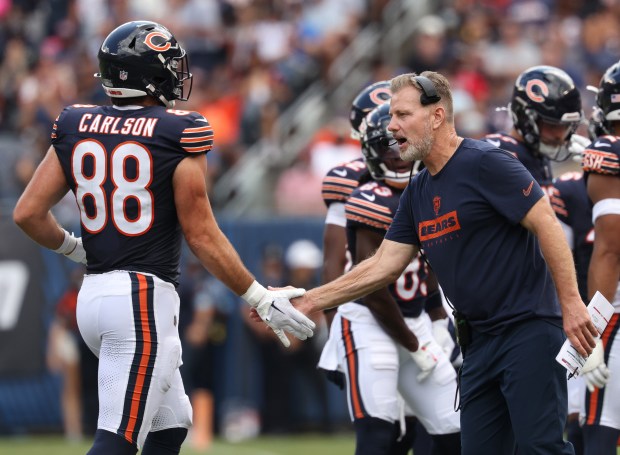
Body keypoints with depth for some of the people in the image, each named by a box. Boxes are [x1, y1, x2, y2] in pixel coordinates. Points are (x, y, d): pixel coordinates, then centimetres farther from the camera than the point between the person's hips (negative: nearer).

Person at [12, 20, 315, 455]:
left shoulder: (75, 126, 6)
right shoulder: (178, 133, -10)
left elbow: (29, 214, 4)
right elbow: (201, 234, -9)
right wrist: (262, 299, -1)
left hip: (93, 296, 7)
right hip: (145, 299, -7)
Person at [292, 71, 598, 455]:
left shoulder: (485, 164, -12)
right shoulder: (418, 192, 13)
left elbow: (547, 225, -14)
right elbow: (385, 265, 16)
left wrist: (571, 305, -18)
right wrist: (312, 300, 11)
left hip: (529, 332, -9)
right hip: (480, 340, 9)